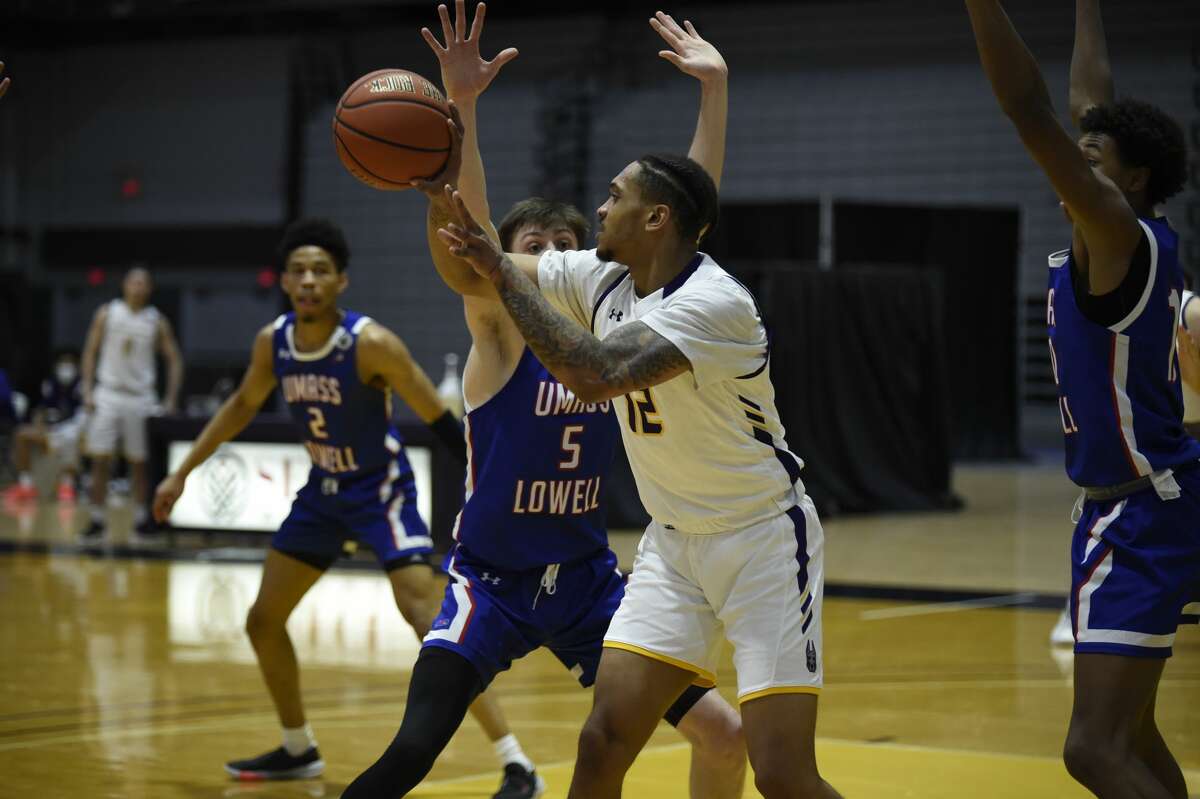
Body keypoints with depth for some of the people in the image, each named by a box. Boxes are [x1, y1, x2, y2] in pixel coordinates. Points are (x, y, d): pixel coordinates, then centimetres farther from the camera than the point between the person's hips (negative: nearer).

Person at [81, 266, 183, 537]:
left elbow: (174, 360, 6)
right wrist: (88, 390, -4)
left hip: (141, 398, 0)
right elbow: (90, 352, 5)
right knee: (100, 460, -4)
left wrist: (171, 400, -2)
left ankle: (141, 518, 12)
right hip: (108, 393, 0)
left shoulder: (156, 322, 2)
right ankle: (97, 519, 1)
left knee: (139, 463, 5)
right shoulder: (107, 314, 2)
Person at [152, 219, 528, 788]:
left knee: (426, 620, -22)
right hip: (323, 490, 7)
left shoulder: (371, 344, -24)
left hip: (381, 492, -7)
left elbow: (440, 421, -19)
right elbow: (242, 405, 14)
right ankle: (298, 750, 31)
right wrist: (182, 473, 15)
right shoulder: (273, 342, -6)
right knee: (263, 620, 10)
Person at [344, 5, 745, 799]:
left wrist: (715, 90, -8)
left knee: (723, 734, 2)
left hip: (588, 580, 5)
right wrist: (461, 105, -41)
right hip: (493, 581, -4)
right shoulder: (498, 336, -9)